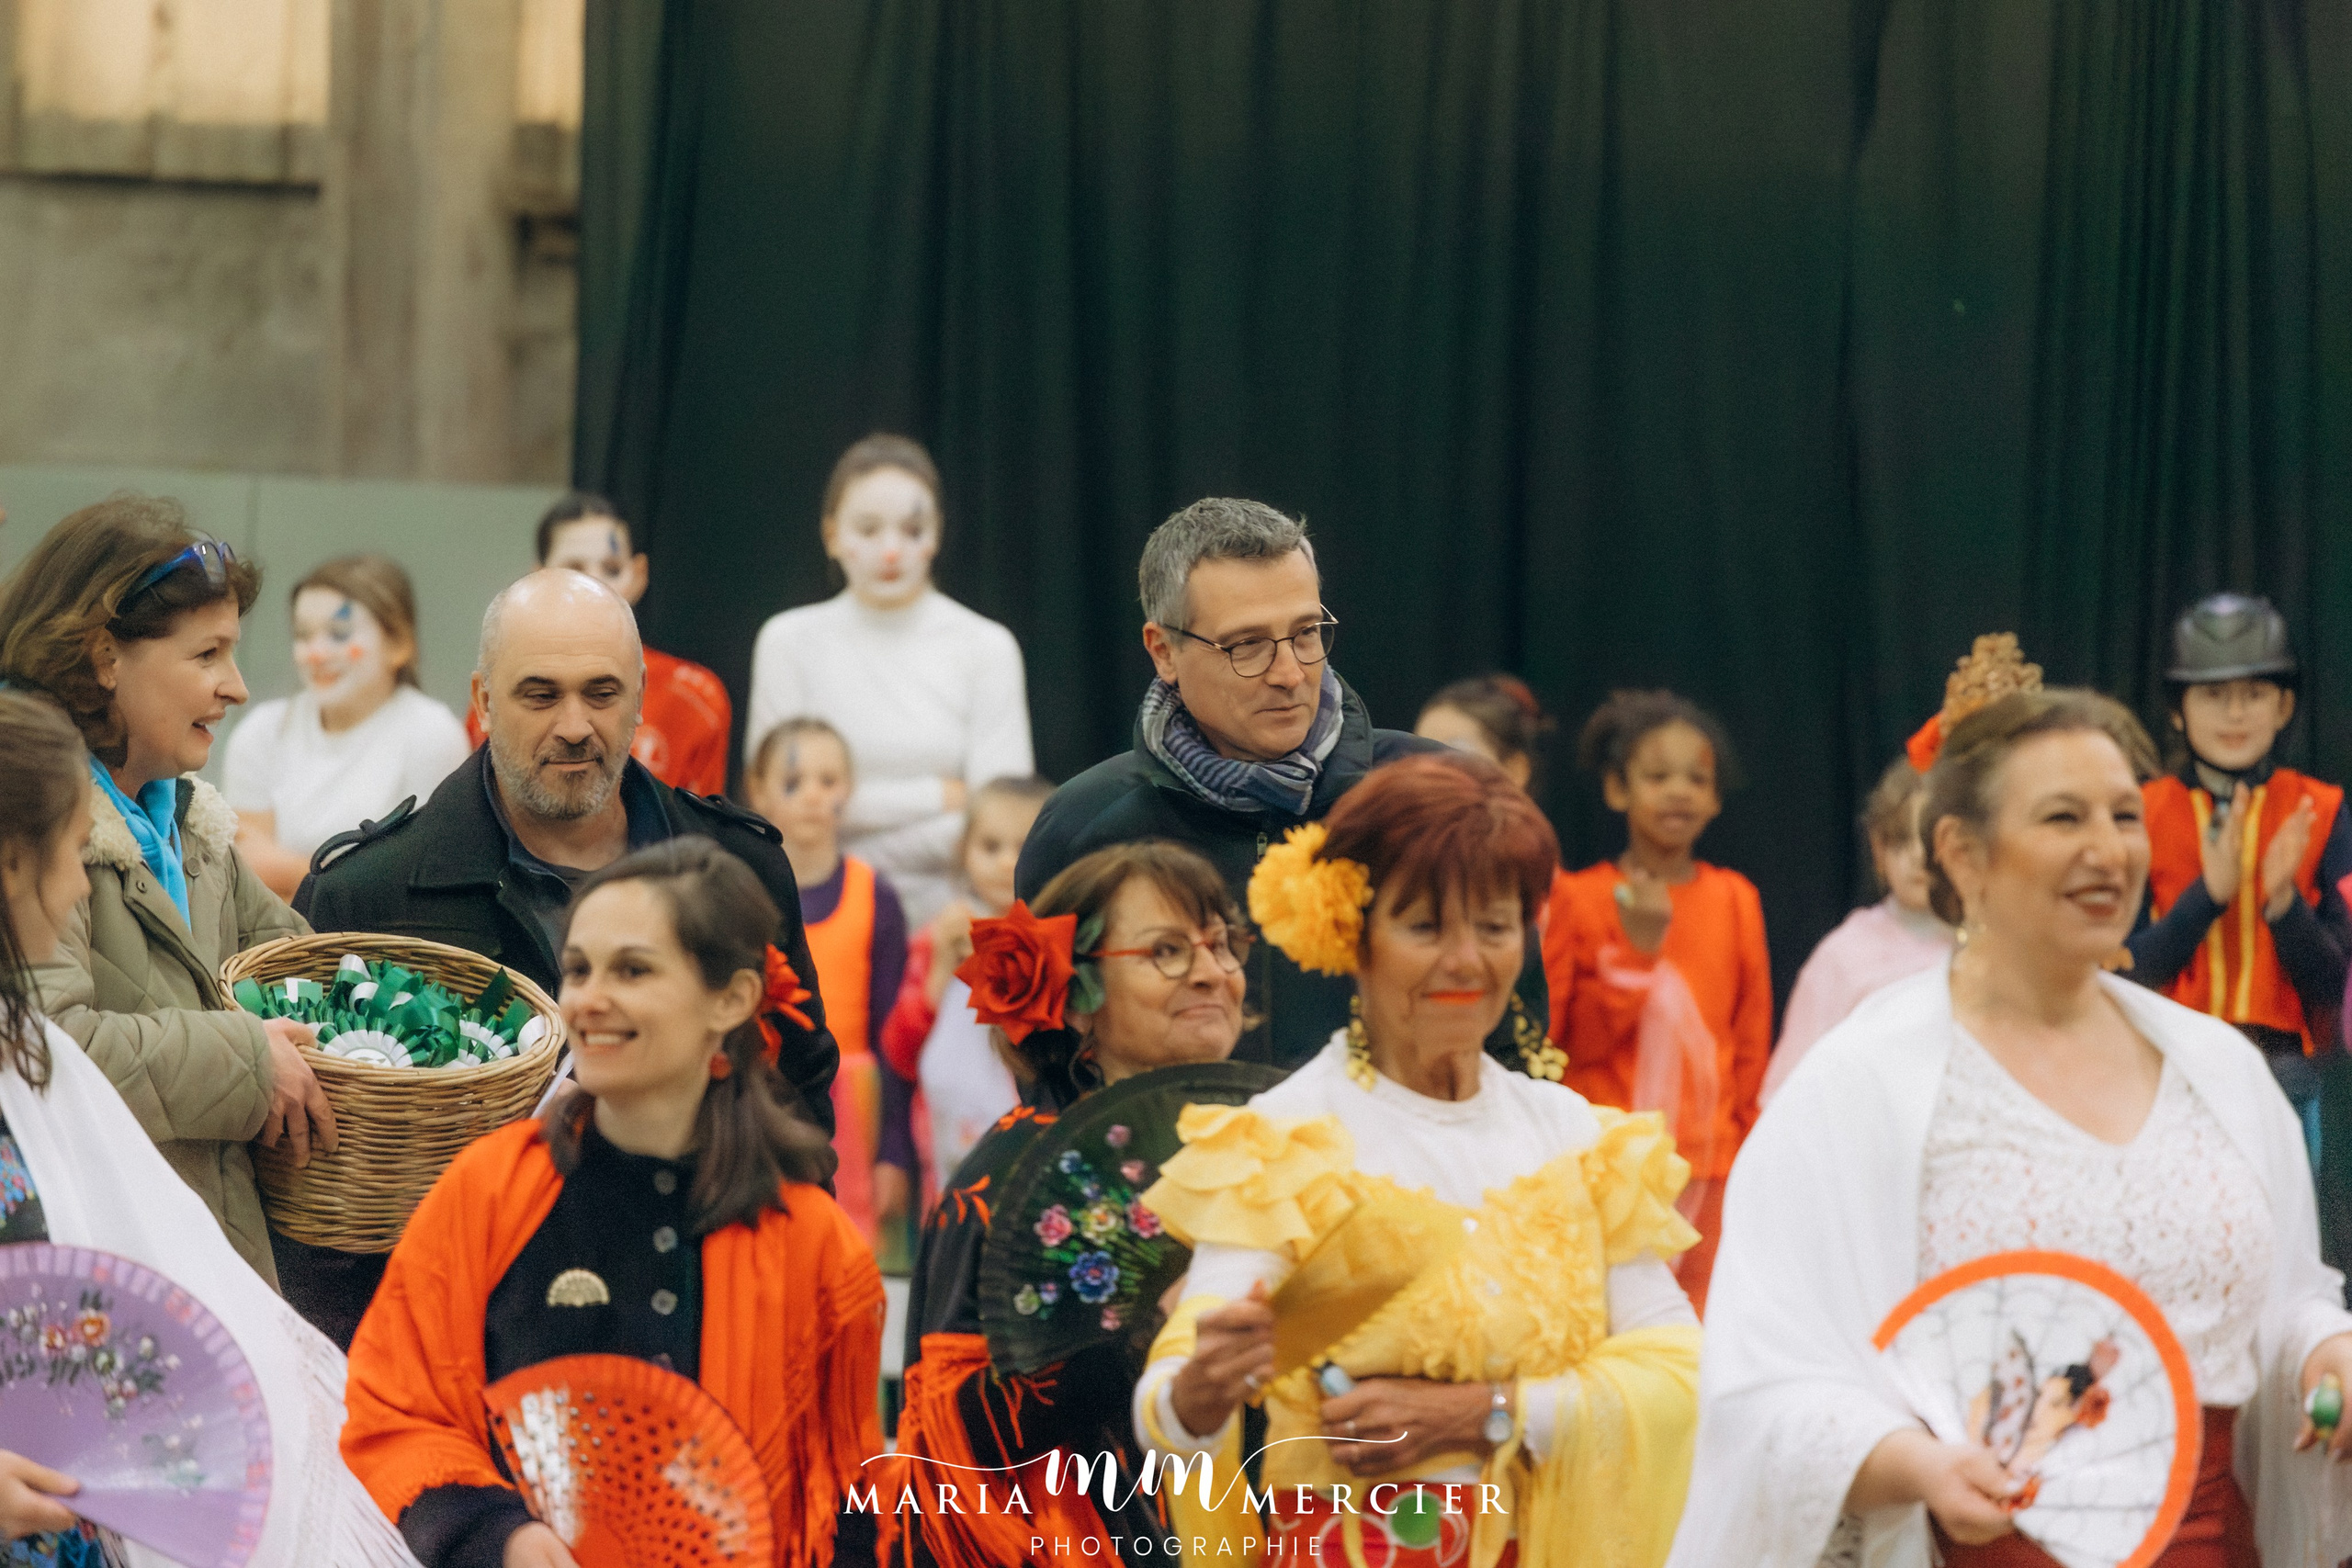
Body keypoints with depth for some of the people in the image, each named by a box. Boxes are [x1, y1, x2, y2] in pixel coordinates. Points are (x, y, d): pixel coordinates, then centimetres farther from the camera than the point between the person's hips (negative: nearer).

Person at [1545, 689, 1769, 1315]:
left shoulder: (1734, 899, 10)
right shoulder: (1579, 899, 2)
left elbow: (1753, 1028, 16)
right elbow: (1560, 1033, -1)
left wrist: (1740, 1132, 12)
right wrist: (1634, 950, -10)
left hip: (1710, 1159, 3)